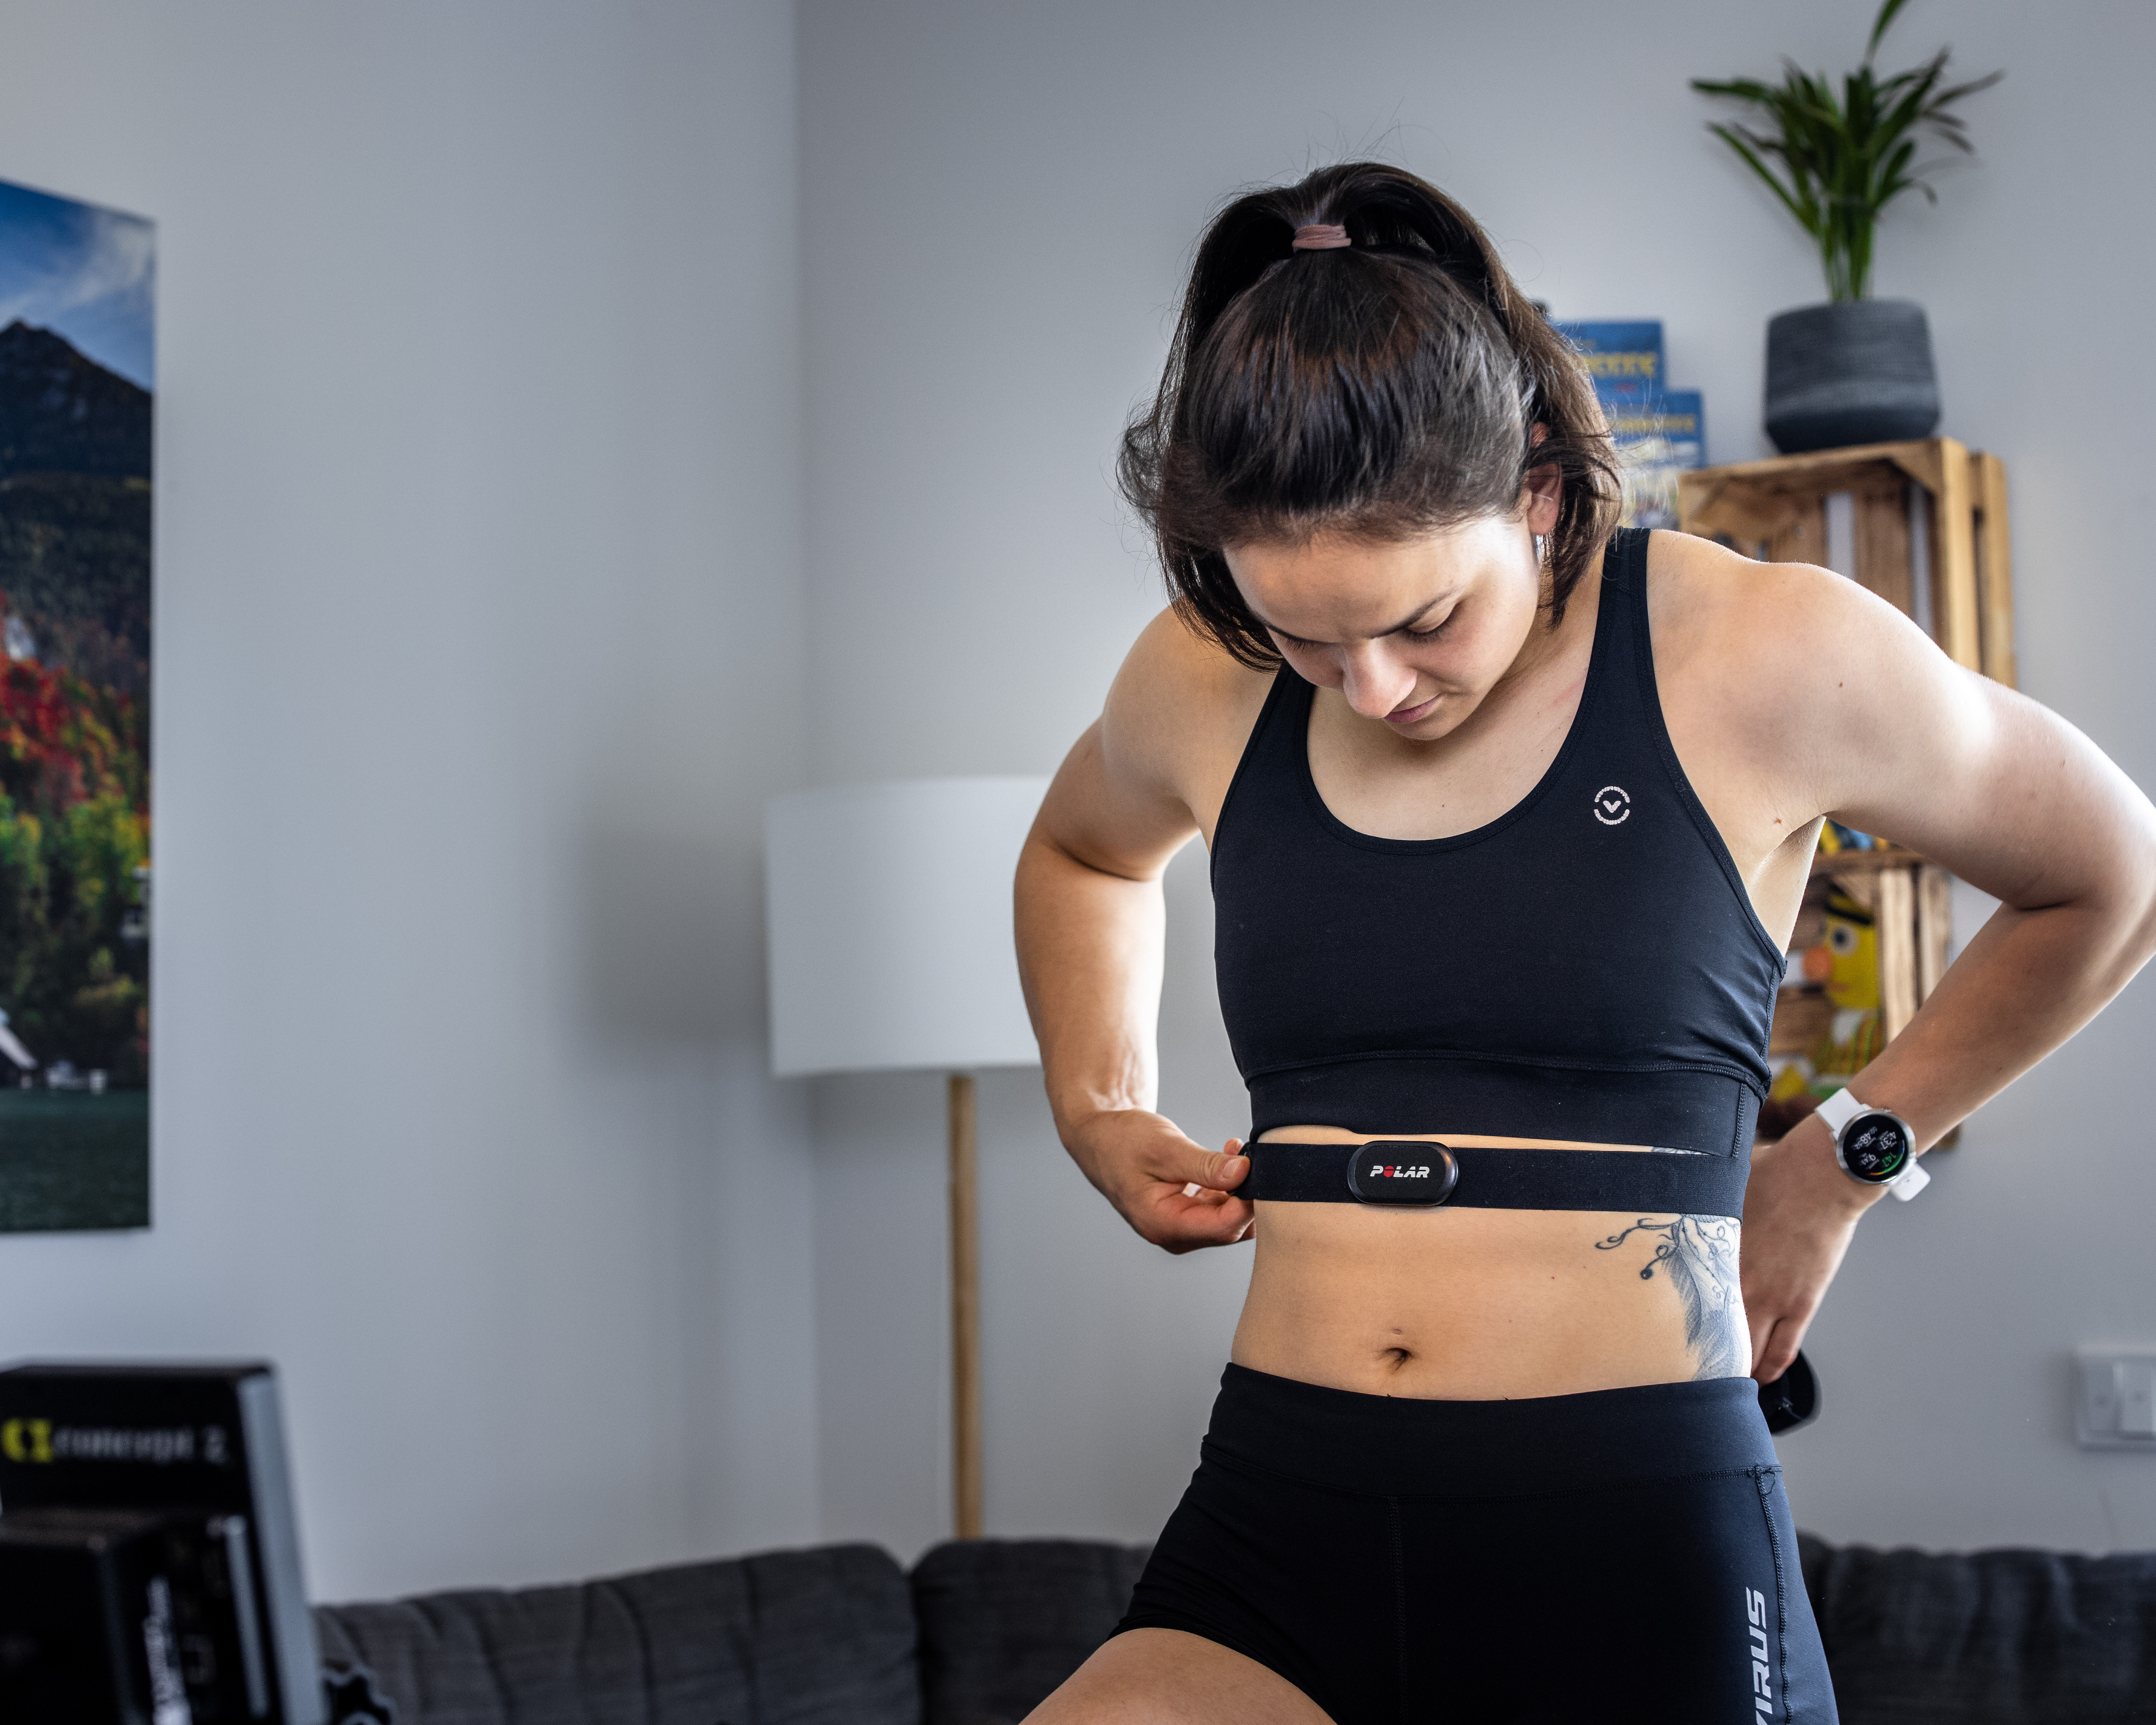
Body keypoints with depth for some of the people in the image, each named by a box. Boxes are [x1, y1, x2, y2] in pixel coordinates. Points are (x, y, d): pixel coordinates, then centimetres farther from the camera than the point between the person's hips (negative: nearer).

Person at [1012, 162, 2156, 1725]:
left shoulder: (1768, 658, -4)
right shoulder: (1199, 690, 6)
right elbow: (1082, 853, 32)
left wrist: (1846, 1162, 11)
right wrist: (1099, 1113, 17)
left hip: (1640, 1557, -2)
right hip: (1278, 1548, 2)